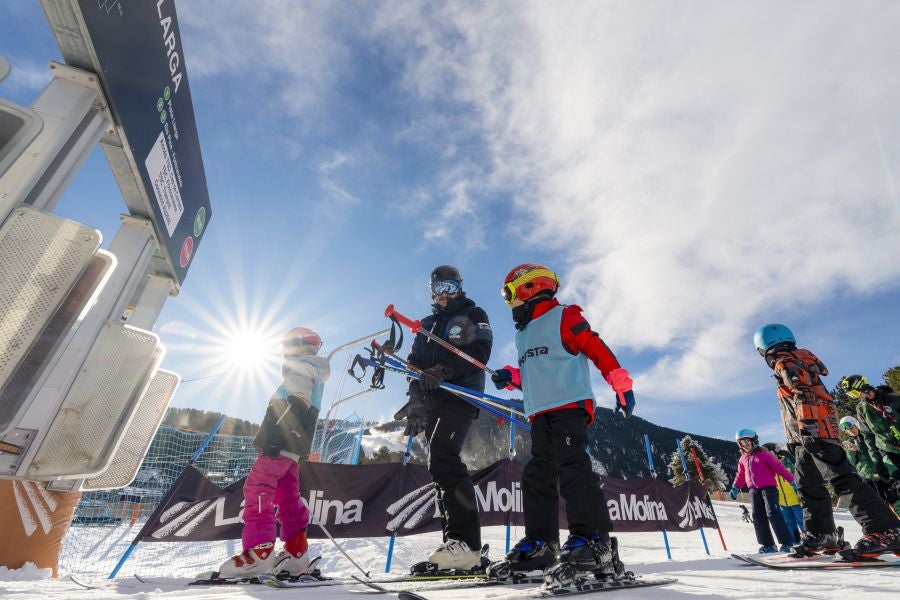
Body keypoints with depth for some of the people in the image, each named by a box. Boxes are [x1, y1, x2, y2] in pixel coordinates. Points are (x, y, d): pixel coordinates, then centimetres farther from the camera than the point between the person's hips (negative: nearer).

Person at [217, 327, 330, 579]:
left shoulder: (303, 366, -2)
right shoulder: (311, 373, 28)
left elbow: (296, 404, -18)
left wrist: (277, 433, -25)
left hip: (283, 441, -10)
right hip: (291, 444, 10)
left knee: (257, 487, -11)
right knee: (287, 497, 11)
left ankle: (259, 552, -14)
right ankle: (296, 553, 13)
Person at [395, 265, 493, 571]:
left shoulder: (473, 315, 8)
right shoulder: (427, 324, 25)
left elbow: (479, 353, -9)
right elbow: (415, 362, 17)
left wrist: (443, 370, -23)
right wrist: (415, 403, 3)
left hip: (461, 396, -6)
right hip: (431, 401, 6)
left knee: (442, 458, -22)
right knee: (443, 465, 3)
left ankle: (465, 542, -20)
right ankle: (457, 544, 9)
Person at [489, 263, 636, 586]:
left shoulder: (564, 317, 0)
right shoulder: (523, 333, 24)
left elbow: (598, 349, -4)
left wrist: (622, 385, -6)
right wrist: (511, 377, 7)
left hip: (570, 405, -8)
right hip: (540, 412, 8)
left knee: (572, 467, -18)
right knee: (537, 475, 7)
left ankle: (595, 543, -12)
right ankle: (540, 543, 16)